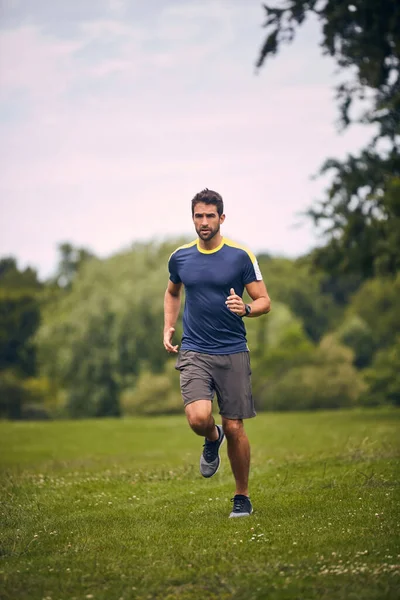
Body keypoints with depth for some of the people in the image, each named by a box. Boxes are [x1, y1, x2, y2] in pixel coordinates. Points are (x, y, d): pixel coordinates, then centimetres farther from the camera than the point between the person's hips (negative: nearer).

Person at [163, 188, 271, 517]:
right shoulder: (180, 257, 6)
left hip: (233, 352, -1)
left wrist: (245, 308, -22)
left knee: (234, 428, 1)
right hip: (194, 352, 1)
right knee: (198, 417, -21)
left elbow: (265, 301, 0)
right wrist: (168, 327, 13)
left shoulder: (240, 256, -3)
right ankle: (212, 440, 17)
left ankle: (242, 497, 20)